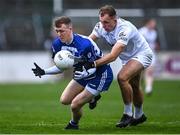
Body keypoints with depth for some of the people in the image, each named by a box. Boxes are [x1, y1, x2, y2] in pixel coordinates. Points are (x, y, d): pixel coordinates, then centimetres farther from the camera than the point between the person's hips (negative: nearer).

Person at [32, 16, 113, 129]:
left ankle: (74, 124, 22)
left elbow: (93, 68, -26)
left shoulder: (84, 44, -33)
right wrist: (44, 72, -11)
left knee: (75, 105, -12)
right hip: (84, 73, 8)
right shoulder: (57, 44, -11)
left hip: (100, 74, -8)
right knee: (64, 100, 5)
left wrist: (83, 73, -47)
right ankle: (91, 98, 29)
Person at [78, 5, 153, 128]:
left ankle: (128, 114, -13)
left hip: (142, 55, -8)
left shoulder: (124, 29, -38)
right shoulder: (101, 26, -18)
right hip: (128, 57, 8)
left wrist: (93, 64, -49)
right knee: (134, 87, 20)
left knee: (122, 77, -27)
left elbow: (113, 56, -43)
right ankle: (139, 116, 42)